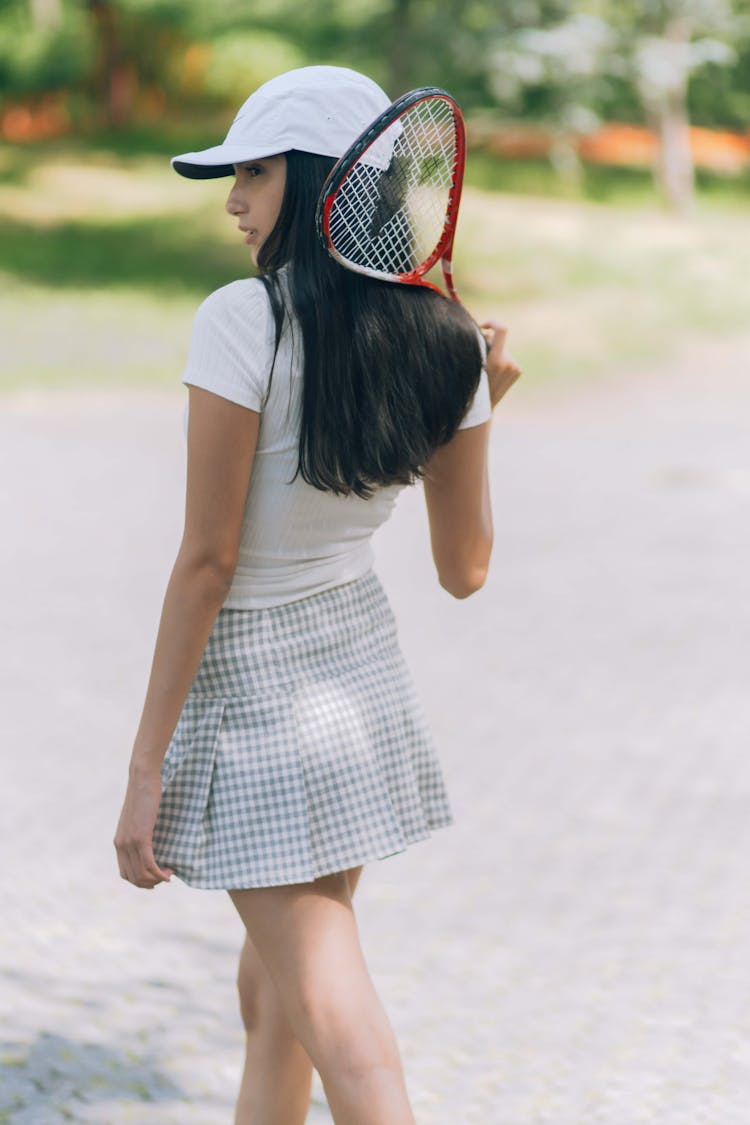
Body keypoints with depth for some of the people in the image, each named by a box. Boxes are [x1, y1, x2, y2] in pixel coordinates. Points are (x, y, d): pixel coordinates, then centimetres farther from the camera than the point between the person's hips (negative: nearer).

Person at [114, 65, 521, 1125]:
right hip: (364, 667, 7)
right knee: (270, 985, 24)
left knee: (336, 1031, -3)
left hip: (251, 686, -7)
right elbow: (464, 569, 4)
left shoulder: (243, 321, -20)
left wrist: (146, 769, -13)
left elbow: (207, 559, -19)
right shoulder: (446, 343, -2)